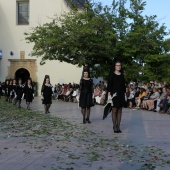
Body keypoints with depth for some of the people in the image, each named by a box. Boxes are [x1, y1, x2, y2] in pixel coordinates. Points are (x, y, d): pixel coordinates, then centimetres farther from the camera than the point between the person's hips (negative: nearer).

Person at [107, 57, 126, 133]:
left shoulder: (122, 75, 11)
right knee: (114, 110, -1)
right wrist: (109, 94, -14)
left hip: (121, 94, 5)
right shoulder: (112, 75, -3)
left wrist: (124, 94, 10)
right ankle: (115, 126, 5)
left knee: (119, 111, 5)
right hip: (114, 94, -5)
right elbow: (109, 85, -7)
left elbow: (123, 85, 14)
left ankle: (118, 126, 9)